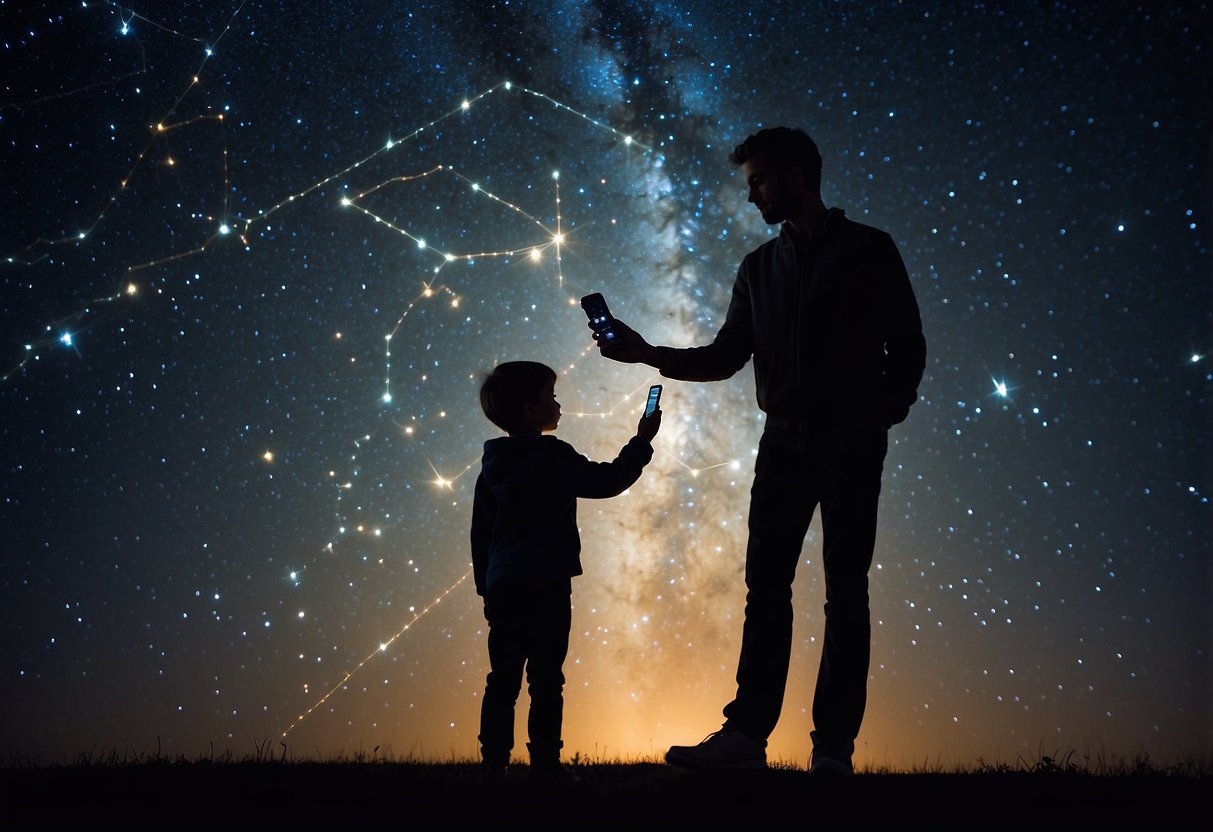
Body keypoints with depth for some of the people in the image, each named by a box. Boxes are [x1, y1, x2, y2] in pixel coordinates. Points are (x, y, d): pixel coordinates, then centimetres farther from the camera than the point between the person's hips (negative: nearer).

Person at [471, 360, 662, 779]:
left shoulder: (492, 465, 11)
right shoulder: (554, 458, -8)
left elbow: (480, 532, 15)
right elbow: (606, 480, -3)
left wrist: (485, 587, 21)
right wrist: (641, 442, 9)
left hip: (502, 587, 6)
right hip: (545, 586, -6)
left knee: (502, 679, 8)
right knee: (546, 680, -1)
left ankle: (494, 760, 9)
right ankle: (545, 760, 0)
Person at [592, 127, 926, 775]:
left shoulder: (869, 250, 3)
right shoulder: (759, 268, 15)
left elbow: (908, 347, 3)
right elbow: (725, 357, 12)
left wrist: (883, 417, -8)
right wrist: (648, 354, 0)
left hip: (852, 443, -4)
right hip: (784, 442, 4)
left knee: (845, 592, -3)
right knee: (766, 585, -2)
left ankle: (834, 745, -2)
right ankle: (746, 733, -2)